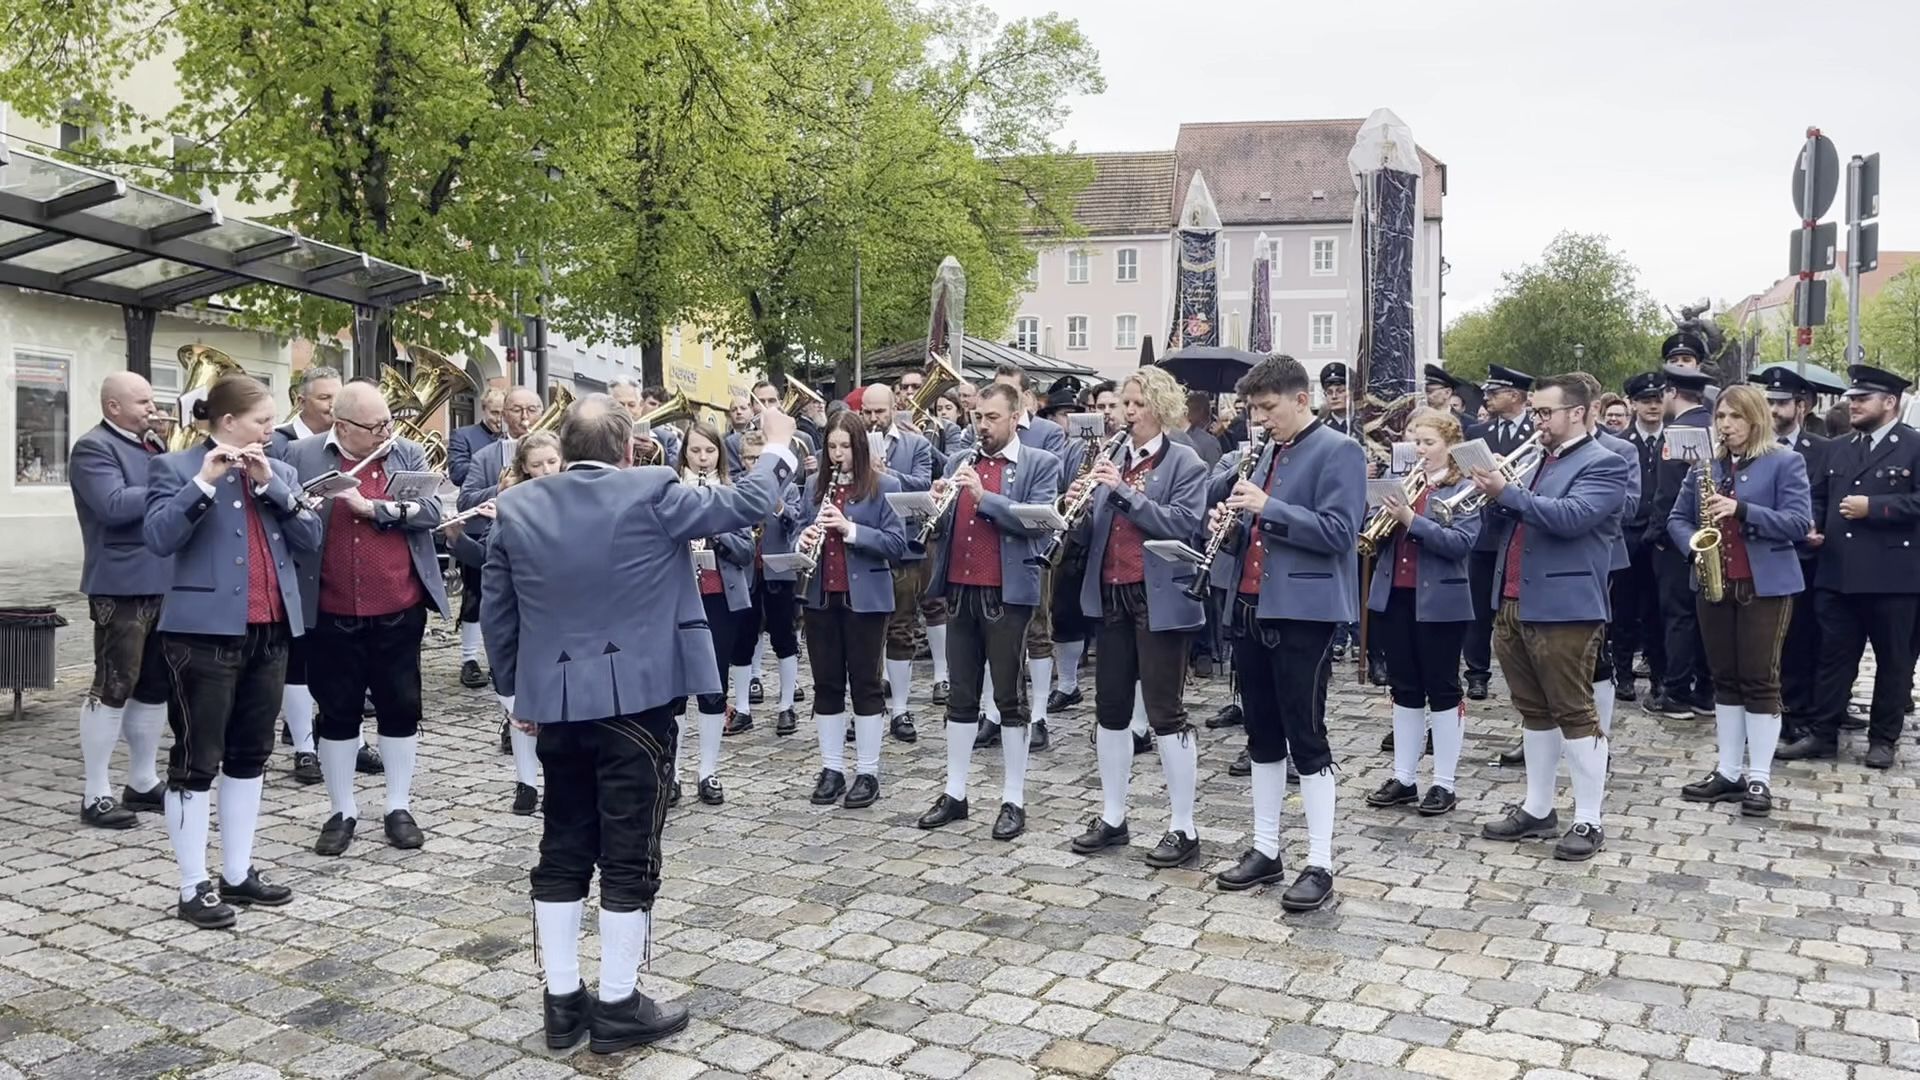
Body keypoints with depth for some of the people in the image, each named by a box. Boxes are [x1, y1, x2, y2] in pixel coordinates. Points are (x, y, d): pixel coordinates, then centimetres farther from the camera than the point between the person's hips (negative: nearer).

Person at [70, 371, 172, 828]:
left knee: (155, 686, 13)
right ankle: (95, 796, 3)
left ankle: (143, 782, 24)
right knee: (113, 687, -5)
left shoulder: (154, 444, 18)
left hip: (165, 582, 8)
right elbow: (114, 506, -23)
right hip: (122, 586, -8)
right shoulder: (93, 448, -9)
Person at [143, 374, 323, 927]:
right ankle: (193, 888, 8)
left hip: (270, 630, 6)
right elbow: (158, 538, -17)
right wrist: (204, 481, -22)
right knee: (197, 759, 0)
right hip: (206, 631, -6)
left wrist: (270, 484, -9)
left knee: (250, 756, 13)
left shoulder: (278, 470, 12)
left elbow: (309, 538, 1)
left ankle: (238, 873, 24)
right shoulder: (176, 467, -3)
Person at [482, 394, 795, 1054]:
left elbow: (496, 610, 9)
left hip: (555, 702, 5)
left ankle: (562, 1002, 20)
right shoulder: (651, 495, -10)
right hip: (635, 700, -5)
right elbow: (746, 504, -1)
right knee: (629, 858, 3)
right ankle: (618, 1009, 11)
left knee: (562, 852, 13)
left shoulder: (516, 507, 3)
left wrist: (516, 690, 19)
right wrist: (778, 448, 16)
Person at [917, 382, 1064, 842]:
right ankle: (955, 793, 20)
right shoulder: (958, 464, 14)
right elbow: (942, 524, 12)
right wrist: (938, 504, -9)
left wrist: (984, 496, -20)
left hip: (1007, 594, -5)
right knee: (961, 697, 11)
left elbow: (1039, 523, -14)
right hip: (960, 592, 5)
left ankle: (1014, 800, 10)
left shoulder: (1041, 464, -2)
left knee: (1009, 698, 2)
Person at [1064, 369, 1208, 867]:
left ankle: (1184, 828, 6)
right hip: (1112, 596, 6)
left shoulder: (1185, 463, -4)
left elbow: (1182, 523, -17)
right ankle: (1112, 817, 22)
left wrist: (1123, 490, -21)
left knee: (1165, 710, -3)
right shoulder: (1113, 461, 12)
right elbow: (1093, 534, 13)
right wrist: (1080, 505, -8)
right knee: (1110, 707, 10)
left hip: (1159, 598, -6)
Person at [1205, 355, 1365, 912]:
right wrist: (1228, 517, 1)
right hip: (1251, 607, 8)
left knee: (1305, 736, -3)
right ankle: (1265, 850, 23)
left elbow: (1338, 531, -18)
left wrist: (1265, 506, -21)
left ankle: (1320, 864, 5)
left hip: (1302, 612, -8)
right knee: (1262, 735, 13)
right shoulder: (1267, 452, 15)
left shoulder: (1338, 450, -8)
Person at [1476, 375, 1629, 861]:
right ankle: (1537, 810, 23)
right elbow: (1505, 526, 18)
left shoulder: (1603, 465, -6)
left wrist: (1507, 492, -20)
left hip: (1562, 609, -8)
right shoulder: (1539, 462, 19)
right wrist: (1493, 498, -3)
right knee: (1535, 712, 14)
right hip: (1513, 606, 8)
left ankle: (1589, 822, 5)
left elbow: (1571, 517, -23)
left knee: (1574, 712, -2)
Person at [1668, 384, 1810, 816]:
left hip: (1765, 584, -5)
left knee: (1760, 678, -2)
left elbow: (1800, 522, -12)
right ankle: (1728, 771, 17)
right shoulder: (1703, 467, 10)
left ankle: (1759, 777, 5)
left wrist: (1741, 510, -23)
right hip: (1714, 583, 5)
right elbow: (1677, 518, 12)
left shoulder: (1785, 462, -4)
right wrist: (1694, 546, -9)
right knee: (1725, 678, 9)